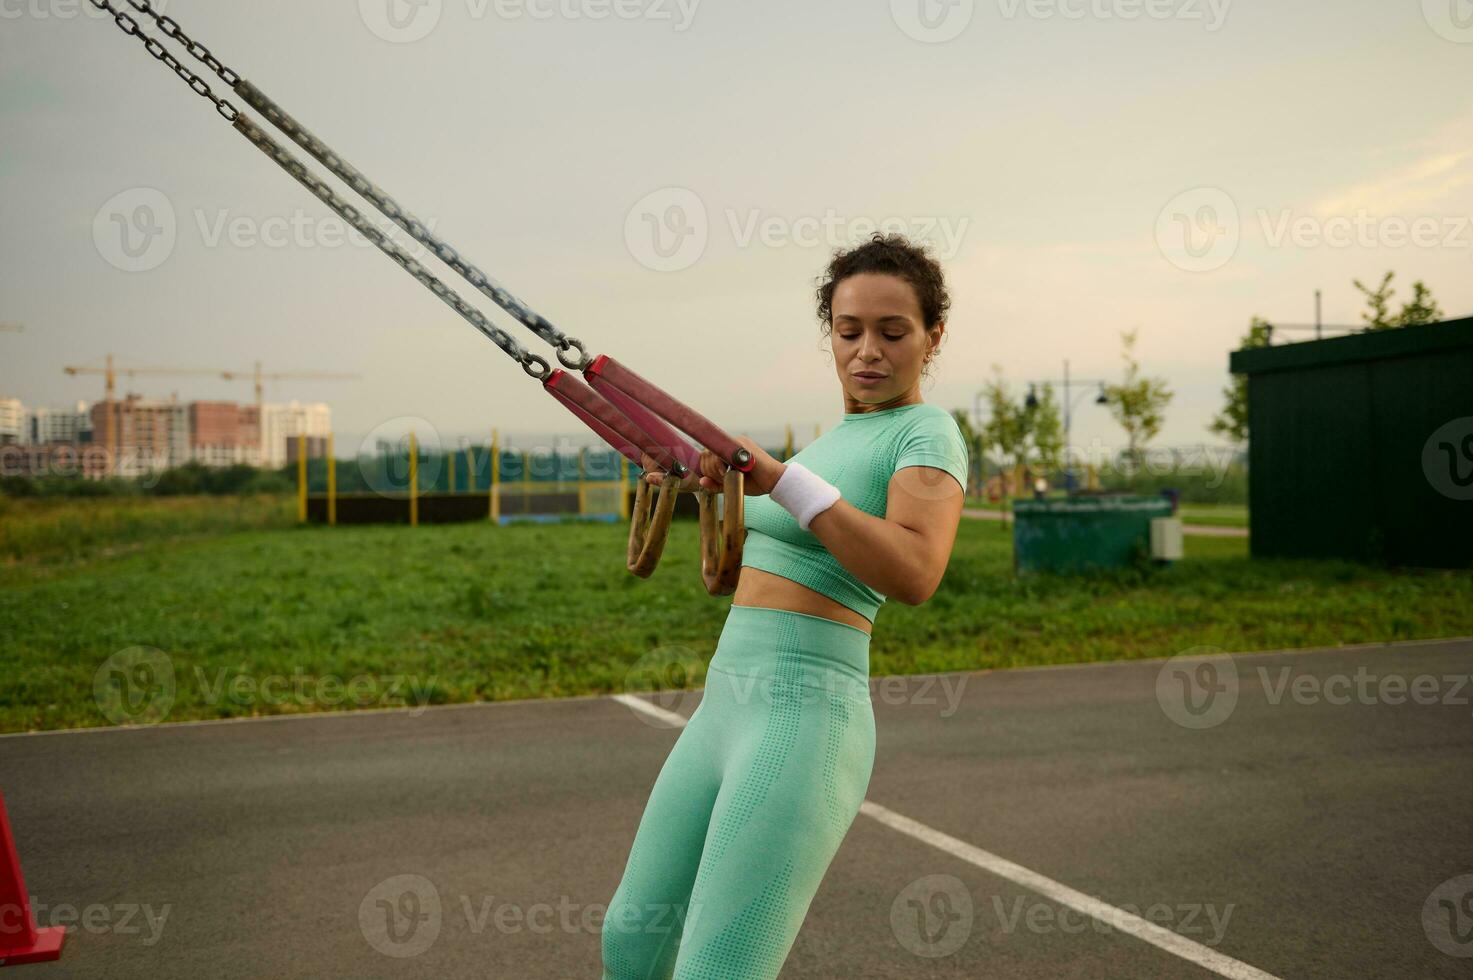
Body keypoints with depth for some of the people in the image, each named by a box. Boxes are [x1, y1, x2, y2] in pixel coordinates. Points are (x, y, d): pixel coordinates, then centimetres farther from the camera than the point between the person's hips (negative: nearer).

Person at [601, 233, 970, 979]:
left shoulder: (929, 432, -6)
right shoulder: (837, 440, 19)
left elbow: (914, 574, -25)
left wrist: (780, 476, -29)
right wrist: (700, 479, 24)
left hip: (805, 719, -9)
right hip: (726, 705, 9)